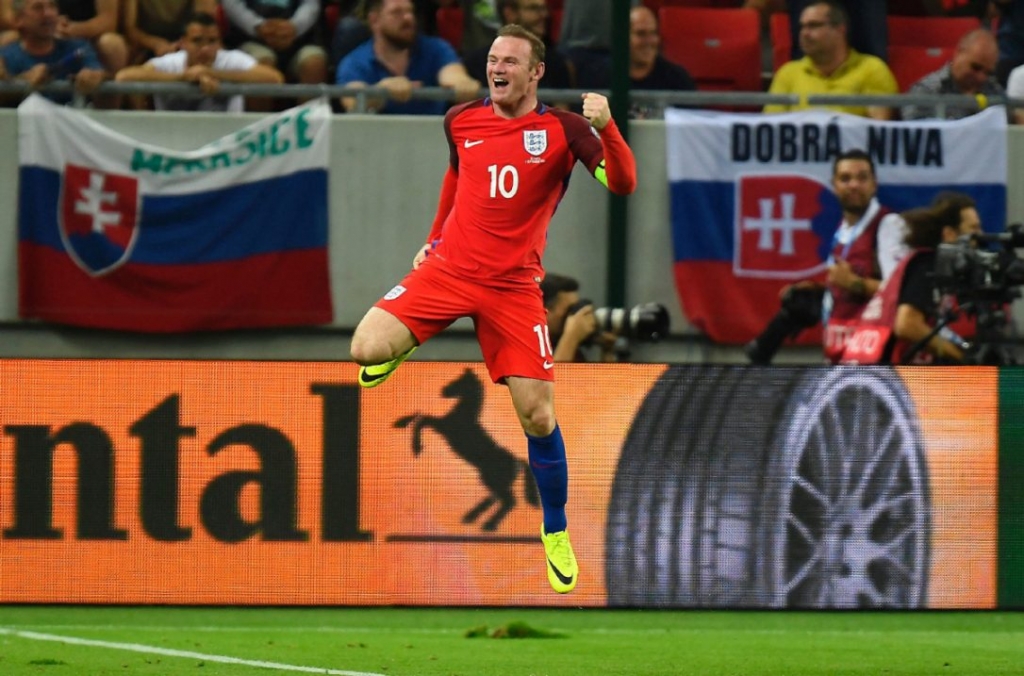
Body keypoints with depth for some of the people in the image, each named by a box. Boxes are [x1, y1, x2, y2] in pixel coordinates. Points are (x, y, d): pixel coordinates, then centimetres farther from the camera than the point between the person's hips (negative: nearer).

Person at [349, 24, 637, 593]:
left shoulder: (563, 130, -7)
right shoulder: (461, 121, 4)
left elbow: (623, 185, -19)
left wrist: (607, 127, -35)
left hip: (513, 286, -2)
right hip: (449, 268, 2)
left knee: (538, 415, -6)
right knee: (367, 349, -21)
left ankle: (556, 534, 13)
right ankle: (404, 346, 17)